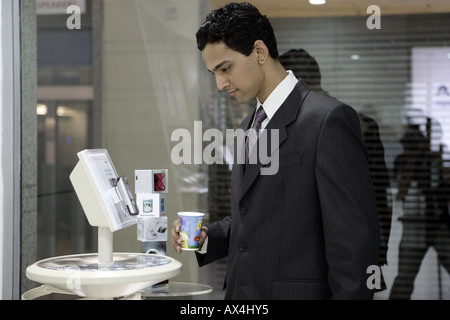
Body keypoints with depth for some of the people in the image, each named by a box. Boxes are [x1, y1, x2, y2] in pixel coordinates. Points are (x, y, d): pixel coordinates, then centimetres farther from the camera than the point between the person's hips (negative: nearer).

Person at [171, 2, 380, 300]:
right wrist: (207, 238, 3)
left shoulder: (329, 119, -15)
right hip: (242, 289, 7)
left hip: (296, 291, -7)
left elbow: (355, 237, -18)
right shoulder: (249, 126, 12)